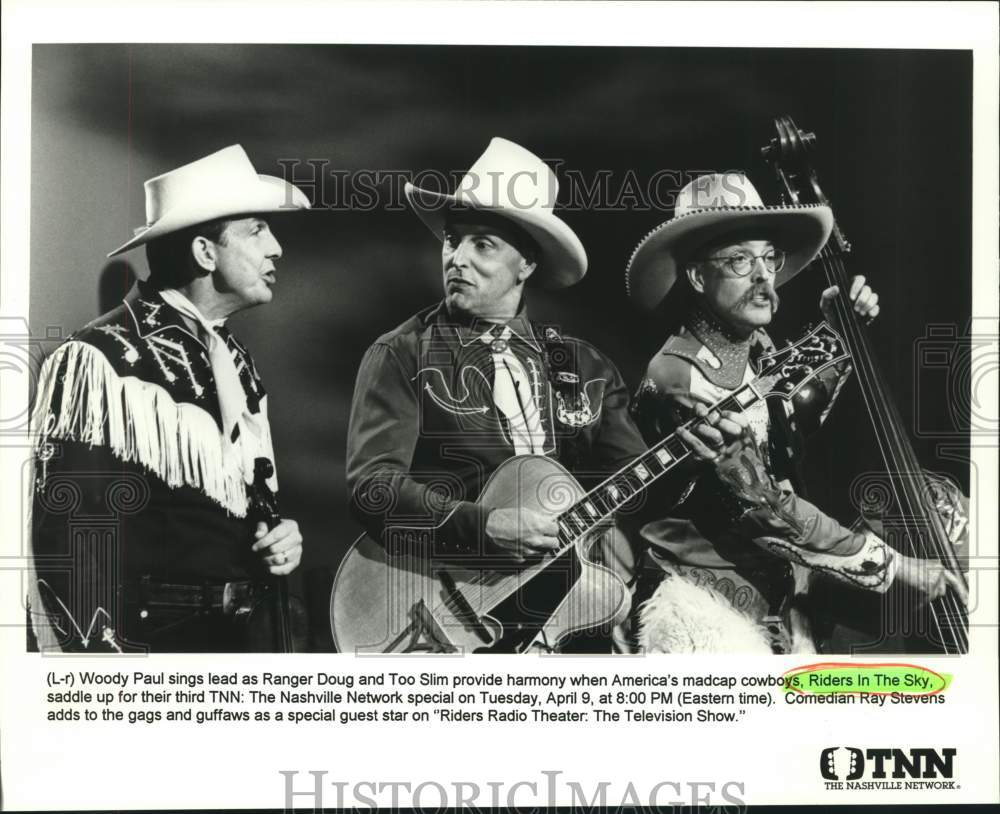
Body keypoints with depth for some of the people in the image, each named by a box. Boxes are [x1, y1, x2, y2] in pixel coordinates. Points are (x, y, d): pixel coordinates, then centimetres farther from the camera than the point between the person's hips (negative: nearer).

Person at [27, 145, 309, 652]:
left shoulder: (238, 363, 8)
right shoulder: (100, 361, -15)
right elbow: (66, 544, -17)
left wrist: (279, 540, 0)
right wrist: (97, 654, -20)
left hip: (248, 633, 7)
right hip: (149, 643, -7)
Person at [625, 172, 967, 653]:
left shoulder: (758, 352, 6)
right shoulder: (680, 379, -19)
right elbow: (764, 508, -23)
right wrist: (892, 565, -18)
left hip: (781, 608, 8)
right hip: (708, 610, -7)